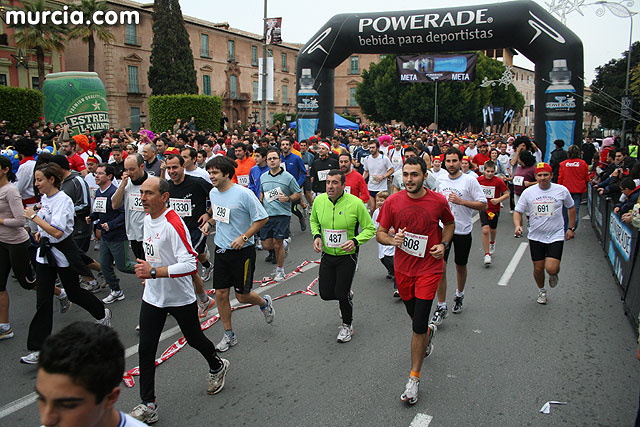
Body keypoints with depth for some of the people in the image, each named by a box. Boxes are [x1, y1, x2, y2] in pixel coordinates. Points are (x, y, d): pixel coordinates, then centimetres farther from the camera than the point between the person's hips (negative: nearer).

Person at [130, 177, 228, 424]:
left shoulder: (173, 223, -24)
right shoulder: (147, 218, 3)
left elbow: (190, 264, -29)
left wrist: (154, 272, -31)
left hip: (180, 297, -7)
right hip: (152, 297, 7)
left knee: (194, 339, 14)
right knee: (146, 349, 2)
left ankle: (217, 367, 44)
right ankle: (148, 405, 12)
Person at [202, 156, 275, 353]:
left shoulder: (243, 194, -19)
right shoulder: (213, 193, 3)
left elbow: (262, 218, -13)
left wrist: (244, 237, -20)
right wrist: (209, 222, 4)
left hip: (242, 251, -6)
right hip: (221, 249, 6)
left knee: (242, 295, 3)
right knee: (221, 294, 6)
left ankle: (265, 303, 38)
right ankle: (229, 335, 24)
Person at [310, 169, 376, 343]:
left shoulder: (355, 203, -18)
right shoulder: (319, 201, -6)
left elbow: (370, 229, -9)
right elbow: (314, 221, 14)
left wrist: (355, 241, -26)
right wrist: (316, 236, -5)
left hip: (347, 256, -4)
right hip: (327, 255, 4)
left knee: (341, 293, -3)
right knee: (325, 294, 7)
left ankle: (347, 325, 26)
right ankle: (348, 296, 43)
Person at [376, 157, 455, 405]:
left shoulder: (438, 201, -9)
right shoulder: (393, 202, -7)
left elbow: (449, 223, 11)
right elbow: (380, 233, 0)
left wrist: (444, 244, -5)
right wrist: (393, 240, -21)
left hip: (429, 268, -3)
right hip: (403, 268, 3)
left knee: (418, 326, -6)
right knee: (415, 316, 21)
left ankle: (414, 378, 9)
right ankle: (429, 331, 58)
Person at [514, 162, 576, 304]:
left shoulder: (562, 190, -3)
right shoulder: (528, 192, -3)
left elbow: (571, 207, 14)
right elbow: (518, 212, 3)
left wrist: (571, 228, 13)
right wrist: (517, 225, -17)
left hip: (556, 236, -1)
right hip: (535, 237, 2)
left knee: (551, 269, -14)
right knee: (538, 268, 8)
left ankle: (554, 275, 25)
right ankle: (541, 291, 37)